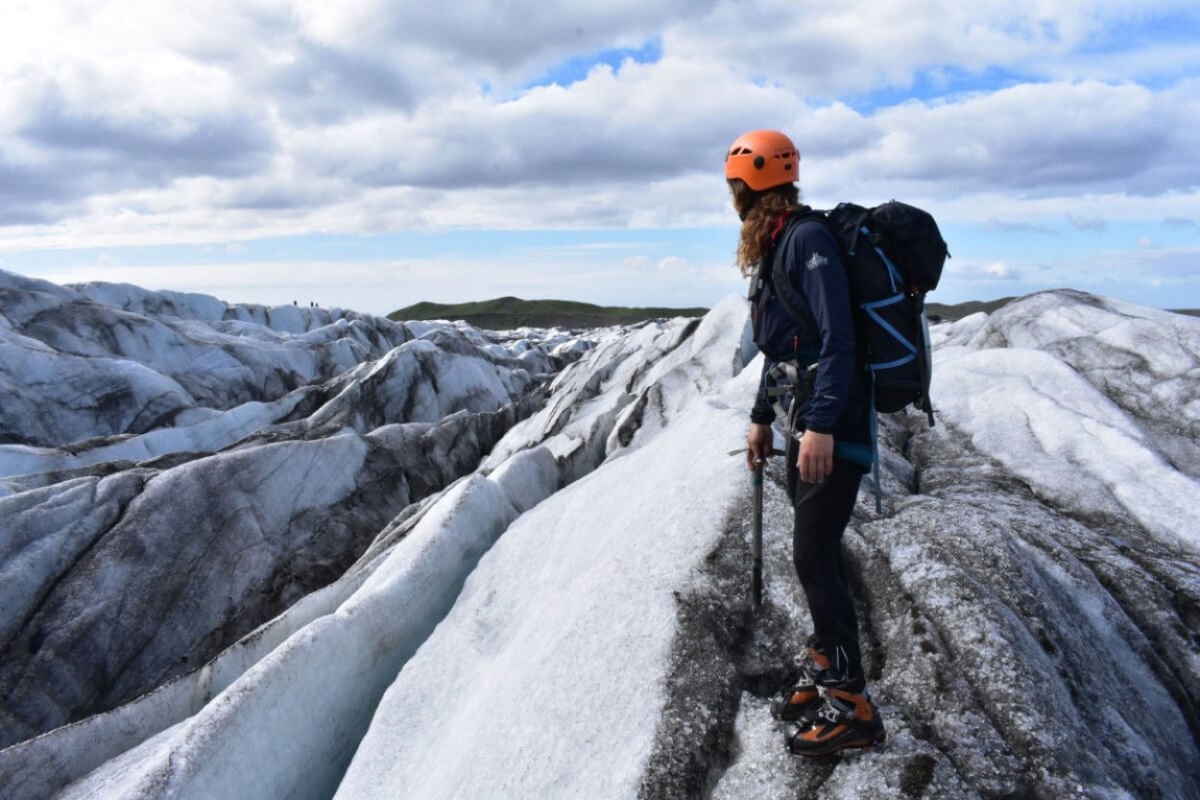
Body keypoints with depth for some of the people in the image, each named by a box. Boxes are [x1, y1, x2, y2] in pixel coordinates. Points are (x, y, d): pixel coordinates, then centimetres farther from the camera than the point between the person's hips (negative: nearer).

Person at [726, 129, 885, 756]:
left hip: (835, 421, -9)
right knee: (816, 551, 13)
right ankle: (825, 670, 26)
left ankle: (850, 706, 3)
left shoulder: (808, 237, -13)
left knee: (813, 556, -8)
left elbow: (837, 337, -22)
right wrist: (762, 417, 24)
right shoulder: (774, 245, 16)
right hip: (809, 416, 9)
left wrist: (821, 424, -28)